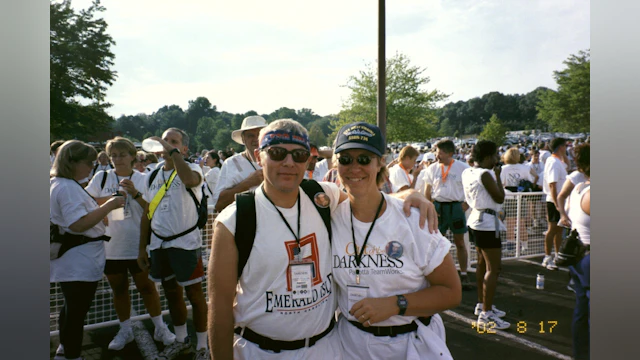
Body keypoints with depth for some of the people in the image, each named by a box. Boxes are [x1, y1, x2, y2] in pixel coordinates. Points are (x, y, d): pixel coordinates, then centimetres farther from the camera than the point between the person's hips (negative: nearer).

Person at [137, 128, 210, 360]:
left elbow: (189, 179, -36)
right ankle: (181, 340, 36)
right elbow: (147, 213, 14)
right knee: (171, 293, 18)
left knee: (194, 294, 3)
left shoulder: (192, 169, -8)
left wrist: (173, 151, -26)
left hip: (185, 243, -6)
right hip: (159, 244, 6)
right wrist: (141, 248, 12)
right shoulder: (153, 176, 10)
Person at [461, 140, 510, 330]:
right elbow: (500, 198, -16)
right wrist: (497, 175, -6)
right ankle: (486, 314, -5)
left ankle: (482, 304, 30)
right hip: (488, 222, -10)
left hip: (476, 218, 10)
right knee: (493, 268, -7)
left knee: (482, 263, 19)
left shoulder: (467, 173, 7)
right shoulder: (485, 174, -20)